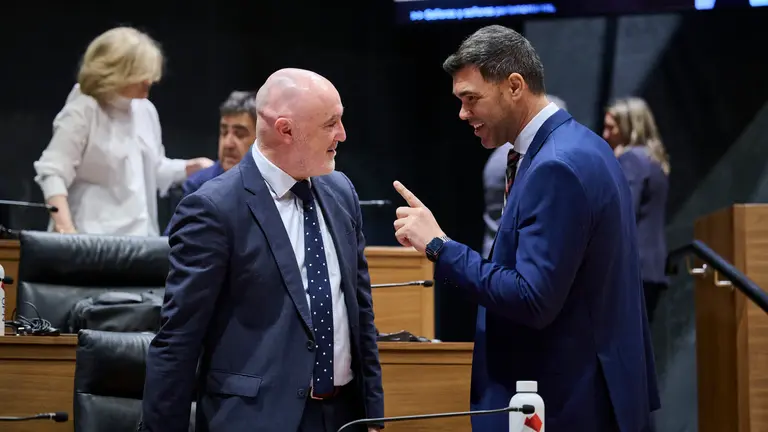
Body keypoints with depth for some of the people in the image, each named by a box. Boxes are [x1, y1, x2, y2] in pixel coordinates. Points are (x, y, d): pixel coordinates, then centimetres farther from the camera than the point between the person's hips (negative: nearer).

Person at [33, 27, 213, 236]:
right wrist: (65, 228, -30)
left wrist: (193, 167, 8)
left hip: (141, 236, 7)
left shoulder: (146, 110, 12)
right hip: (94, 239, -7)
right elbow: (52, 172, -17)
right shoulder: (82, 112, -10)